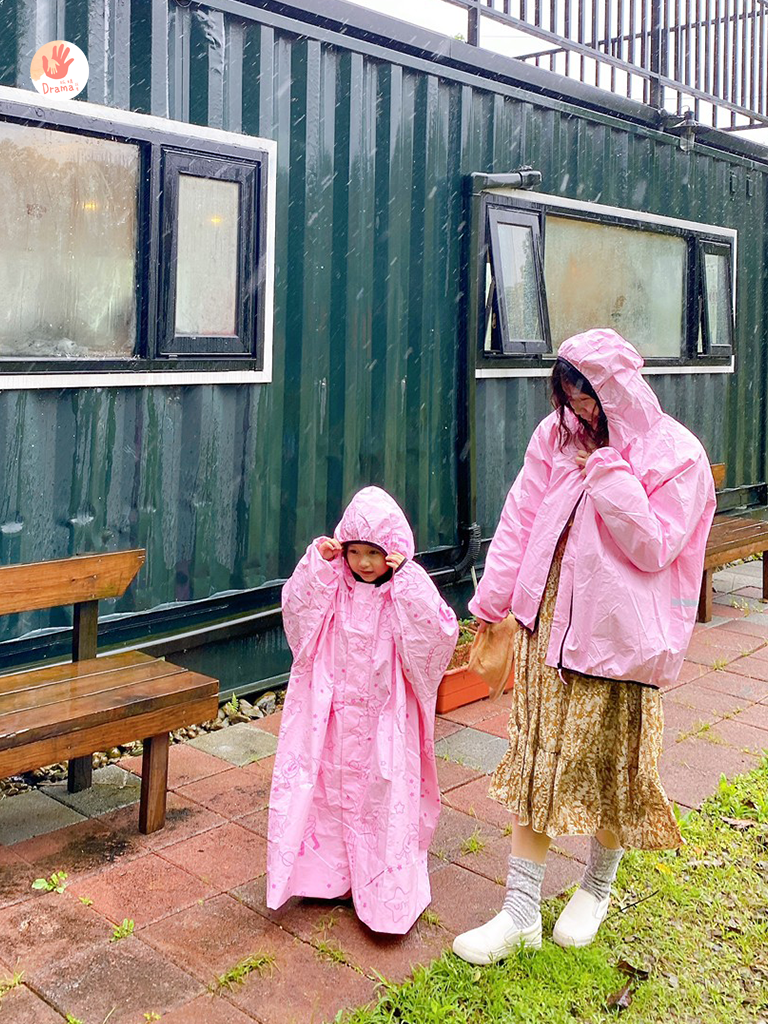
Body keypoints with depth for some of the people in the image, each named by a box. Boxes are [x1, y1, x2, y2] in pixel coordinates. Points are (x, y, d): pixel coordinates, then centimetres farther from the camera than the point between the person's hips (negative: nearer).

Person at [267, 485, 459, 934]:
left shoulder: (411, 589, -9)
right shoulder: (333, 585, 0)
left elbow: (440, 632, -22)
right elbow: (296, 611, -7)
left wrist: (407, 579, -27)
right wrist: (317, 565, -16)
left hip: (385, 718, -3)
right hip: (333, 712, 3)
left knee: (386, 795, 3)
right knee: (331, 789, 14)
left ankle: (388, 895, 18)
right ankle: (330, 873, 34)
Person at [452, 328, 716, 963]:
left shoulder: (676, 456, -8)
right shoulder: (557, 435, 2)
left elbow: (653, 549, -15)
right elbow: (520, 520, 5)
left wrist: (607, 470, -19)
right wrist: (491, 601, 4)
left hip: (617, 636, -3)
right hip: (548, 623, 3)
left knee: (609, 766, 11)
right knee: (537, 761, 6)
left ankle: (597, 889, 38)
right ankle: (522, 913, 17)